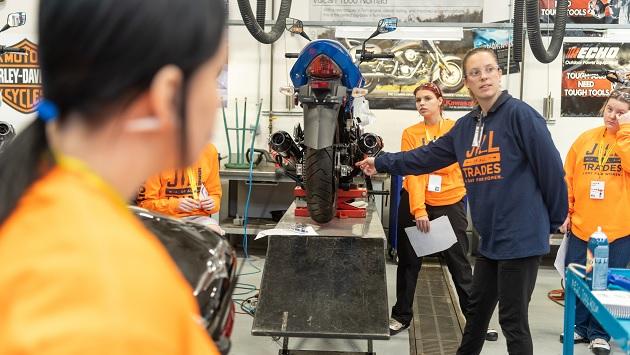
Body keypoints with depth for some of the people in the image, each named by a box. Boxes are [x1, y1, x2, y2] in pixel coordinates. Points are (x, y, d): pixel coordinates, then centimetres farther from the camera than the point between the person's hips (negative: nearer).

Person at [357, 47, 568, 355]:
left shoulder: (519, 114, -13)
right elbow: (427, 157, 17)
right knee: (478, 308, 23)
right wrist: (382, 163, 17)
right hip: (491, 237, 8)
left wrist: (555, 220, -5)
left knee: (513, 321, 1)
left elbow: (551, 168, -12)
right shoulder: (465, 126, 10)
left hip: (521, 236, -7)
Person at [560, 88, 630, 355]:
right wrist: (565, 212, 2)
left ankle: (599, 333, 21)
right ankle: (579, 326, 26)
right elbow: (568, 178, 7)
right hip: (581, 225, 3)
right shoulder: (585, 138, 6)